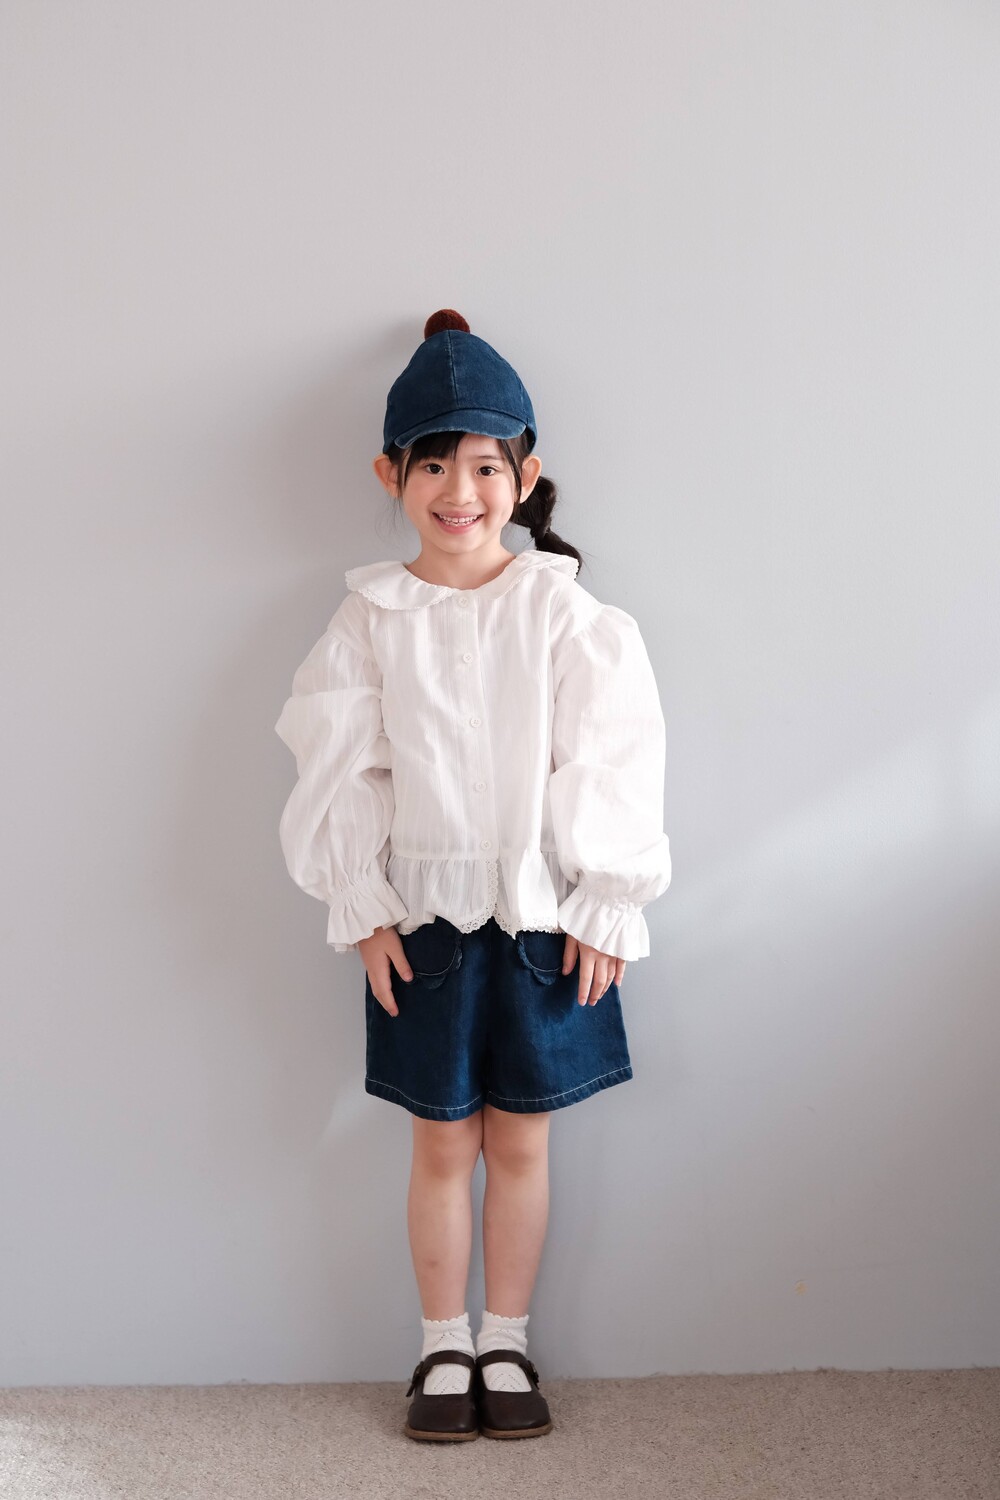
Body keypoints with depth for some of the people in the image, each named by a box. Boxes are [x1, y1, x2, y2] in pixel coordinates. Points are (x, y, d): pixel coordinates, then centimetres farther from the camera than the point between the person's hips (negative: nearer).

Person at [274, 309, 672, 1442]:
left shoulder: (561, 609, -4)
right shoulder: (372, 616, -1)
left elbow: (608, 763, -3)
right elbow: (340, 770, 1)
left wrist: (606, 907, -5)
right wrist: (361, 910, -3)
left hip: (543, 913, 0)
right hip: (423, 914, 0)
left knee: (520, 1141, 10)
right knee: (443, 1145, 9)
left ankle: (507, 1342, 27)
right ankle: (443, 1349, 26)